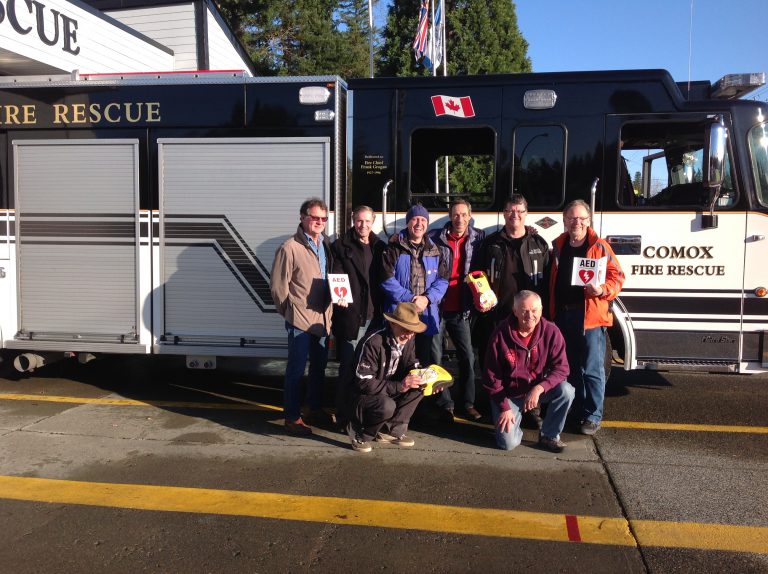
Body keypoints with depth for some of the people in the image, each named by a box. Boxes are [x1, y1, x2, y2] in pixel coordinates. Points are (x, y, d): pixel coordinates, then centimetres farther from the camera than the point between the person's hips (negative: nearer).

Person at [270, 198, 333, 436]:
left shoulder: (326, 245, 8)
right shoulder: (290, 248, -12)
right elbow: (278, 286, -10)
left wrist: (329, 308, 5)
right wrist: (291, 311, -3)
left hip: (323, 318, 7)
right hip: (300, 320, -7)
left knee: (319, 366, 18)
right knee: (296, 369, 1)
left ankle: (316, 408, 34)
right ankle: (292, 418, 11)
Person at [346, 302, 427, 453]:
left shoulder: (408, 340, -4)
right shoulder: (372, 343, -27)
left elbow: (411, 367, 7)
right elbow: (364, 382, -28)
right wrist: (398, 386, -33)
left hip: (388, 392, 8)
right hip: (362, 395, -8)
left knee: (419, 387, -13)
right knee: (387, 406, -36)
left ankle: (392, 430, -6)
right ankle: (359, 433, -8)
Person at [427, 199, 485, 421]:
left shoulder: (478, 238, 4)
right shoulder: (434, 238, -4)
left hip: (460, 309, 2)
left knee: (468, 356, 4)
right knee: (435, 356, 4)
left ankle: (468, 403, 17)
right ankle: (443, 402, 17)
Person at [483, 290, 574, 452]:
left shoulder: (551, 332, -15)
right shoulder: (501, 334, -18)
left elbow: (561, 368, -17)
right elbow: (491, 375, -10)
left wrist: (539, 388, -34)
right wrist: (504, 407, -13)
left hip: (538, 389, 2)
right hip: (509, 395, -2)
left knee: (566, 390, -27)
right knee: (508, 443, -17)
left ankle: (549, 436, -5)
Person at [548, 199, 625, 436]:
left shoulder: (599, 246, -3)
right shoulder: (558, 246, 11)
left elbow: (617, 276, -2)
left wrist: (603, 290, -21)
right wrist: (552, 311, 7)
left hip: (590, 316, -5)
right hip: (563, 315, 5)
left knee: (592, 369, 0)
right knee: (570, 367, 15)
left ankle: (593, 416, 10)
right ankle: (576, 411, 29)